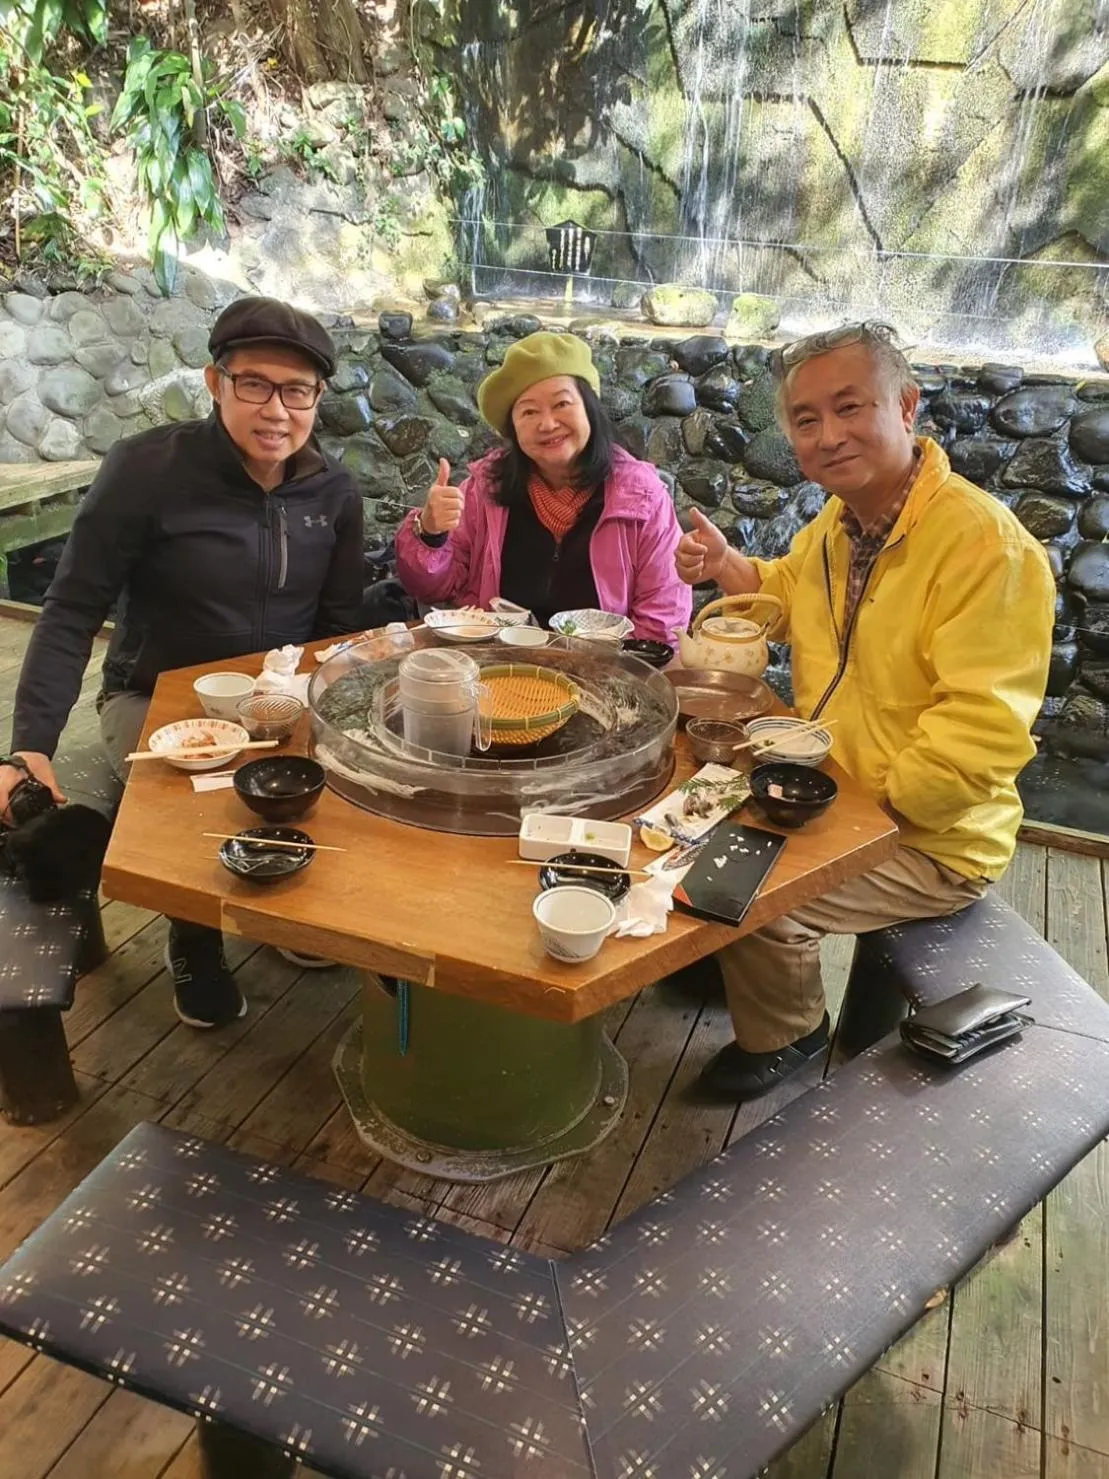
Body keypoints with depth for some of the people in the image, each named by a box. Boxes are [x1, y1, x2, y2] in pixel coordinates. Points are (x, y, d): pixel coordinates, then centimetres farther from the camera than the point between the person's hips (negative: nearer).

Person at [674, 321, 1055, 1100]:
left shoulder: (987, 543, -27)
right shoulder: (839, 520, 1)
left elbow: (982, 736, -30)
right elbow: (793, 596, 22)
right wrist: (726, 564, 3)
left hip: (928, 840, -8)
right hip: (831, 793, 9)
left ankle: (787, 1035, 14)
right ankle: (717, 956, 39)